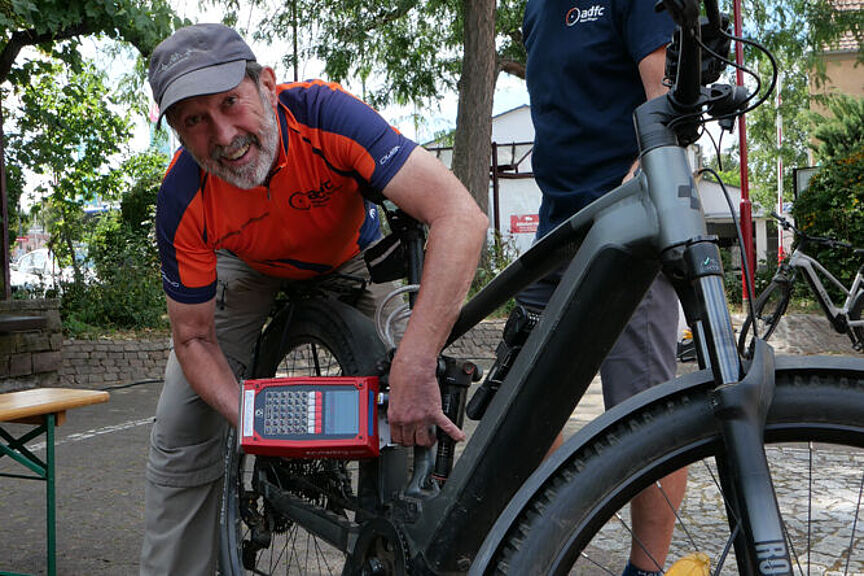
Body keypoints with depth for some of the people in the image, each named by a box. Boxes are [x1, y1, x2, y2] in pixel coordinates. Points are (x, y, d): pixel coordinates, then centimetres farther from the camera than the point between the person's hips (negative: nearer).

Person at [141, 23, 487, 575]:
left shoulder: (325, 113, -39)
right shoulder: (183, 203, -30)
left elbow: (461, 215, -49)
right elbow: (194, 339, -19)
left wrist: (414, 367, -56)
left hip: (350, 255, -1)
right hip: (249, 268, 1)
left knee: (410, 418, -18)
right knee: (182, 430, -6)